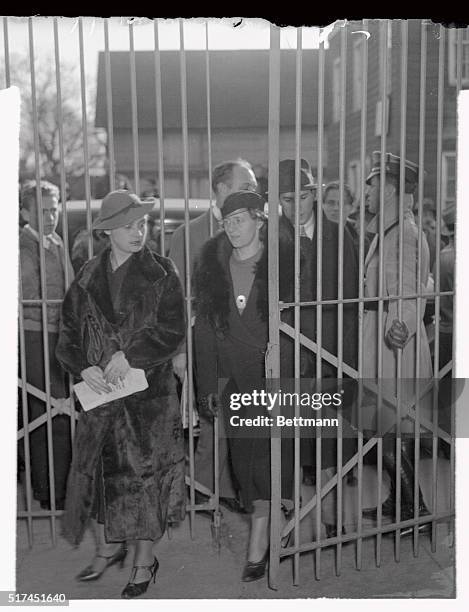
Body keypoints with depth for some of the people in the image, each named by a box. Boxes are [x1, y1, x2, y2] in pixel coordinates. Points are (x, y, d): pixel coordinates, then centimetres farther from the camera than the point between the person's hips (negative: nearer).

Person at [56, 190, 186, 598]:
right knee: (97, 469, 9)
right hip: (99, 389, 3)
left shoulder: (161, 274, -3)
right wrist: (84, 368, -10)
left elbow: (173, 332, -8)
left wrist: (128, 356, -17)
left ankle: (145, 560, 19)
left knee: (145, 470, 3)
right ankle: (109, 547, 31)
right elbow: (68, 335, 7)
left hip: (149, 393, -3)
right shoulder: (88, 278, 6)